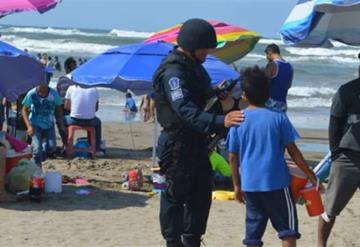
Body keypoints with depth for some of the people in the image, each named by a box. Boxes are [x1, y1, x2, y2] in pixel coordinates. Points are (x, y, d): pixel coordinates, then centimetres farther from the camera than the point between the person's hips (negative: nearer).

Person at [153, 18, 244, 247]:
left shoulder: (194, 65, 10)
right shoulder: (172, 72, -22)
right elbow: (186, 111, -36)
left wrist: (216, 93, 8)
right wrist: (220, 121, -46)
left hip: (197, 143, 10)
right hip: (178, 145, -10)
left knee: (201, 195, 16)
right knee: (175, 196, 0)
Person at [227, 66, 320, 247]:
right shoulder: (278, 118, -4)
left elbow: (232, 157, 3)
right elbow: (292, 150, -3)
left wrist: (237, 185, 13)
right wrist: (310, 174, 8)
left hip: (250, 184, 3)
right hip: (276, 183, -3)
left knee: (253, 232, 9)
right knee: (288, 229, 6)